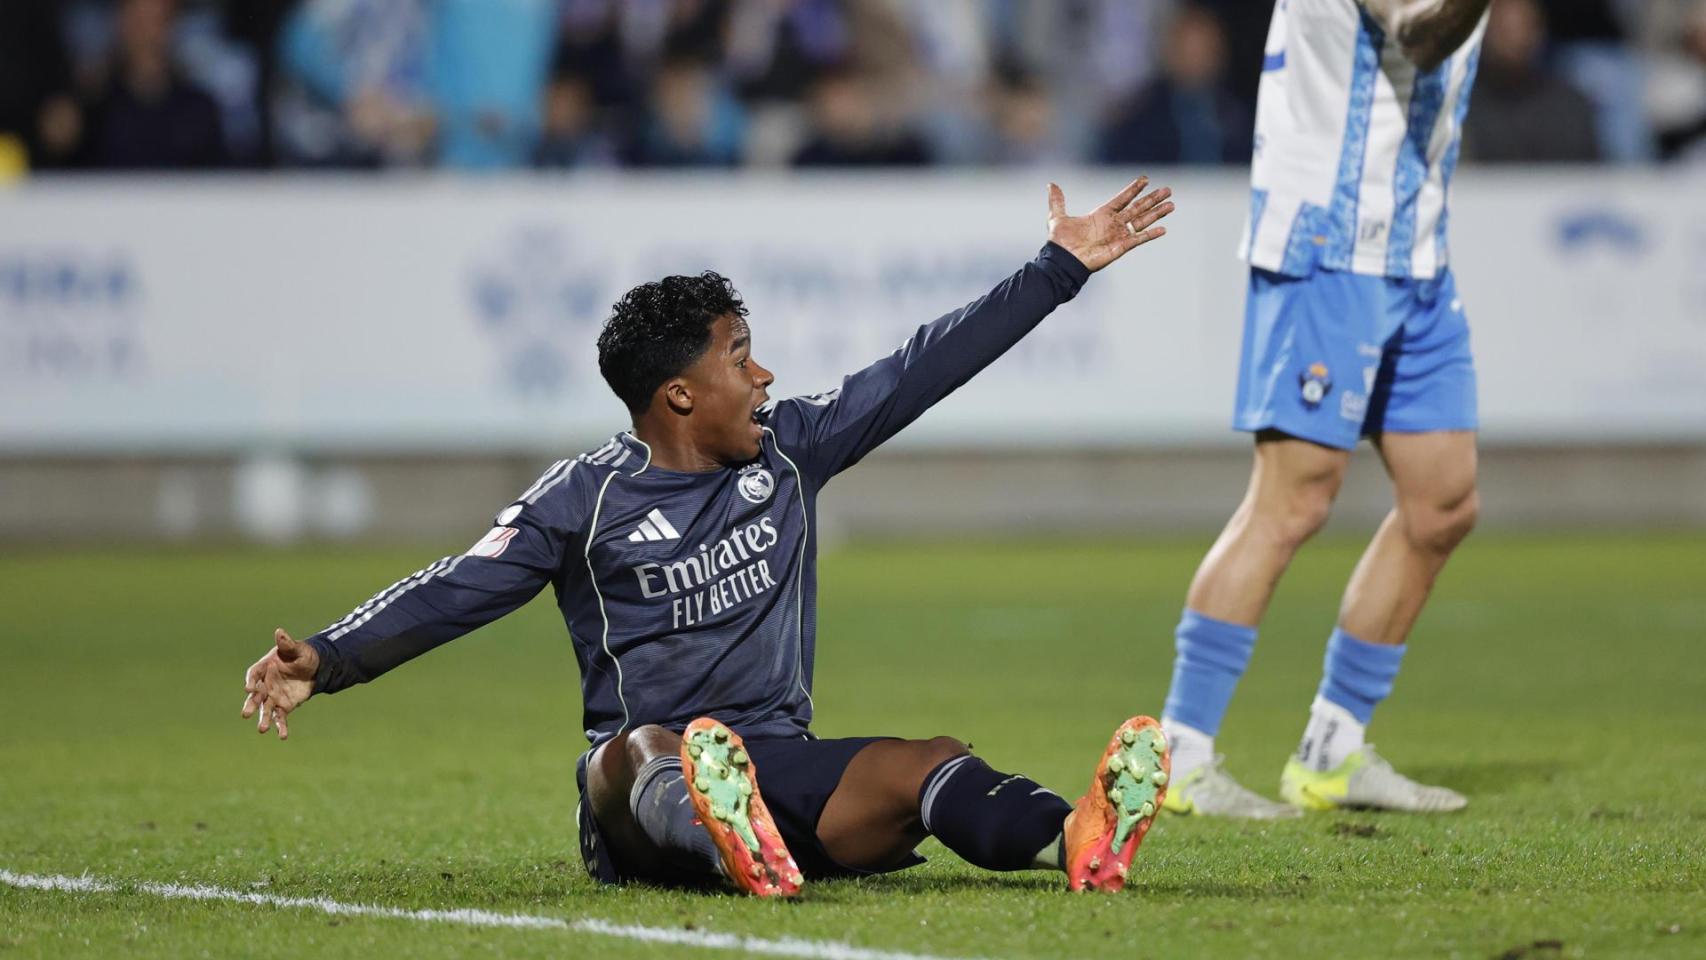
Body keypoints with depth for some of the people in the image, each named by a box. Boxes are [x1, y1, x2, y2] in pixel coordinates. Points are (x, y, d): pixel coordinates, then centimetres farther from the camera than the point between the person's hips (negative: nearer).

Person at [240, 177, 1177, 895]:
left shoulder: (789, 451, 13)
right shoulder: (585, 499, 0)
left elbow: (922, 368, 15)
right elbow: (455, 591, -6)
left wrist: (1059, 267, 18)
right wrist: (325, 659, -21)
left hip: (781, 770, 5)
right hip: (639, 791, -4)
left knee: (934, 764, -22)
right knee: (646, 749, -39)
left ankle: (1075, 839, -54)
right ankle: (732, 851, -75)